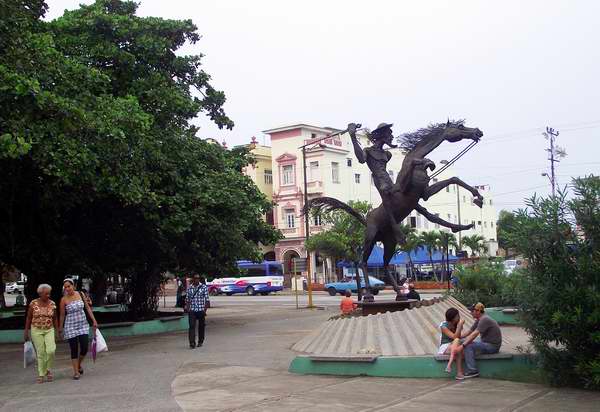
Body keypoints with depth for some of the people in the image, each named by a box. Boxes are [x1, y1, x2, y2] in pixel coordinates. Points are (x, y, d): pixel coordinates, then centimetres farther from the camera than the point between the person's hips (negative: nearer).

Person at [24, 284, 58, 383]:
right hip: (36, 330, -1)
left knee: (51, 350, -15)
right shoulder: (33, 303, -3)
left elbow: (55, 318, 9)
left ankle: (48, 370, 10)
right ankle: (41, 375, 12)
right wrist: (26, 332, 3)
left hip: (49, 330, 1)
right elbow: (28, 318, 4)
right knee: (40, 353, -1)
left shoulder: (52, 304, 1)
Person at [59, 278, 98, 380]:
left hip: (83, 325, 3)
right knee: (74, 350, 0)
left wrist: (94, 320, 6)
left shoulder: (80, 294, 0)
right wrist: (60, 328, 7)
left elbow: (87, 308, 8)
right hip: (71, 327, -3)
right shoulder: (64, 300, -8)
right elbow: (62, 315, 0)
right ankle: (76, 372, 12)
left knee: (84, 349, -3)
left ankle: (79, 365, 25)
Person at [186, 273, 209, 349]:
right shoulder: (189, 288, 6)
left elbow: (207, 299, -1)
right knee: (192, 326, -9)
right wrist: (187, 309, 0)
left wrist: (205, 309, -9)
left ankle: (200, 341, 26)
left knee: (201, 326, 10)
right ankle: (192, 343, -11)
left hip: (201, 310, -1)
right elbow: (187, 300, 11)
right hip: (192, 311, 1)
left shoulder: (204, 287, -1)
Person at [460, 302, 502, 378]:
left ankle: (473, 371, -21)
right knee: (466, 341, 10)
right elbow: (470, 332, 13)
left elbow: (474, 334, -27)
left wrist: (463, 345, -28)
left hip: (492, 346, -11)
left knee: (468, 346, -22)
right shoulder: (478, 320, 11)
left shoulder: (484, 319, -20)